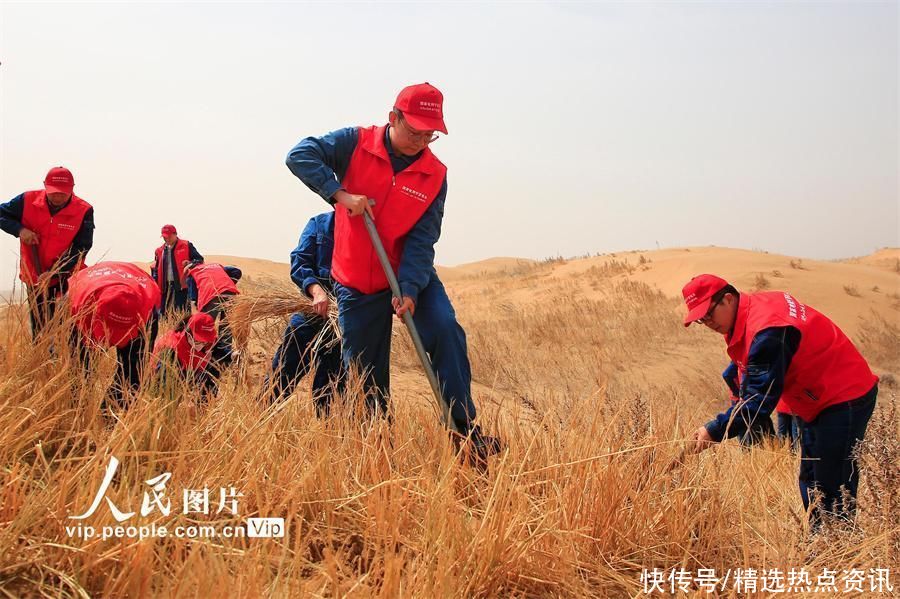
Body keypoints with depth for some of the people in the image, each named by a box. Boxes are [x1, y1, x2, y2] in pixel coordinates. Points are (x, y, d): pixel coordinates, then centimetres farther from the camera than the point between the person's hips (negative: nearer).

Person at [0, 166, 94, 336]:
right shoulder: (28, 201, -6)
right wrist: (20, 229, -14)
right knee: (40, 328, 10)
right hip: (35, 278, 3)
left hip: (67, 278, -3)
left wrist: (53, 273, -23)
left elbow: (80, 248, -14)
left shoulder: (84, 211, -13)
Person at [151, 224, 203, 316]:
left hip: (182, 285, -5)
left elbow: (199, 259, 1)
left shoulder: (186, 246, 3)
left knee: (183, 312, -8)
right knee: (165, 311, 4)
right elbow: (156, 269, 24)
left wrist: (191, 263, -18)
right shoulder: (159, 251, 17)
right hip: (166, 286, 5)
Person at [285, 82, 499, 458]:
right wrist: (340, 194, -29)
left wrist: (410, 289, -25)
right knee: (364, 370, 4)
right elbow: (300, 156, -19)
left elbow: (422, 239, -13)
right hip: (356, 283, 0)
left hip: (412, 274, 1)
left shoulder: (435, 174, -7)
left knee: (445, 329, -23)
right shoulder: (355, 144, -9)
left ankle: (464, 428, -16)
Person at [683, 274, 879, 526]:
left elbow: (760, 399, -29)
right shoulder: (755, 305, 1)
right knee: (811, 481, 17)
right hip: (820, 400, 11)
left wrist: (714, 431, -27)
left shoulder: (767, 333, -30)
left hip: (844, 400, -11)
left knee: (832, 488, -9)